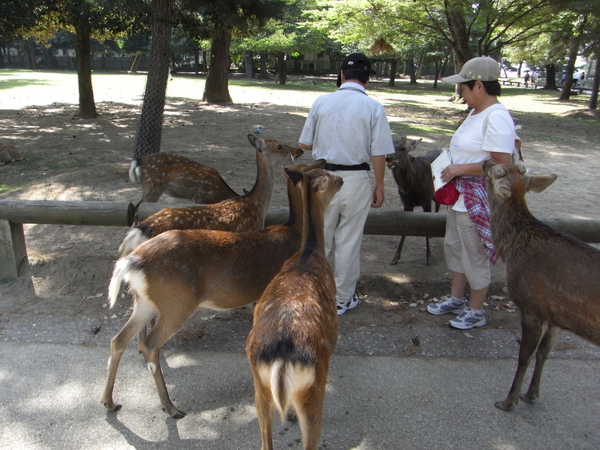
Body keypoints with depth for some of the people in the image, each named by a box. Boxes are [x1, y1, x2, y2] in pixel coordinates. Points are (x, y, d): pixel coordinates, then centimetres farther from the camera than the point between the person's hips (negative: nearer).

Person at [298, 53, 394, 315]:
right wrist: (379, 188, 4)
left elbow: (304, 143, 3)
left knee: (320, 238, 15)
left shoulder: (321, 102, -1)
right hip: (356, 180, -1)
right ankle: (342, 299, 23)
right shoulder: (373, 108, -6)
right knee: (349, 241, 10)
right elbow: (379, 154, -8)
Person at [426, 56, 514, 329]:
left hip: (479, 201, -10)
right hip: (460, 196, 10)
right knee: (454, 247, 21)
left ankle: (476, 311, 25)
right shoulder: (476, 113, 8)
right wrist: (453, 166, 4)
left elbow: (502, 164, -26)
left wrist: (460, 169, -22)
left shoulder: (497, 117, -22)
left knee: (475, 256, 5)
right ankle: (456, 299, 40)